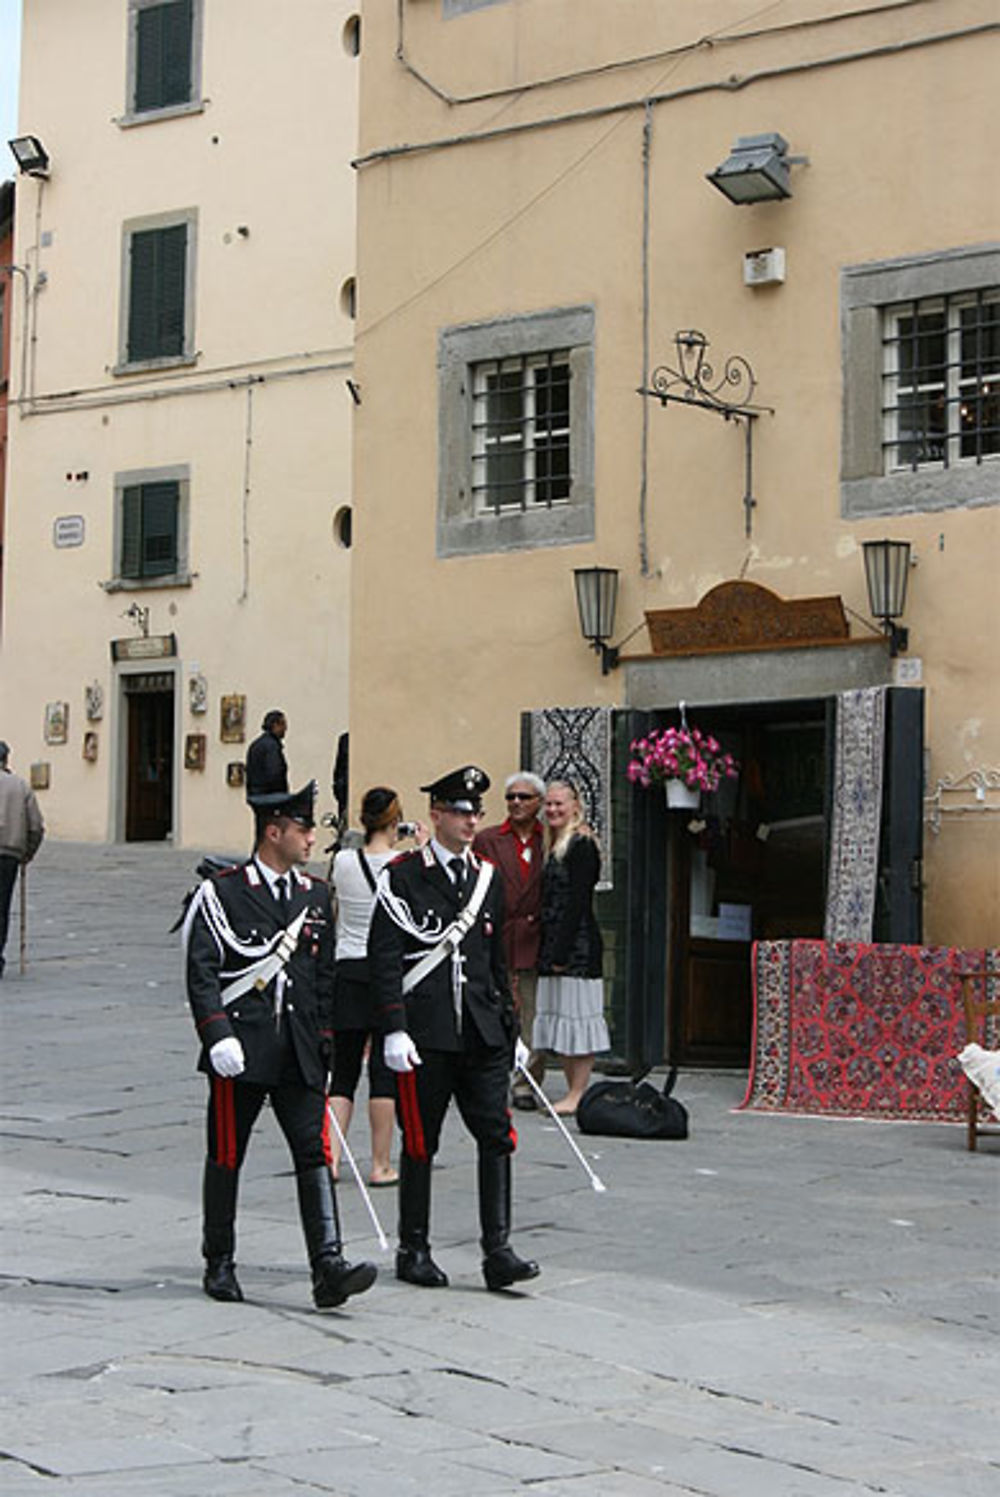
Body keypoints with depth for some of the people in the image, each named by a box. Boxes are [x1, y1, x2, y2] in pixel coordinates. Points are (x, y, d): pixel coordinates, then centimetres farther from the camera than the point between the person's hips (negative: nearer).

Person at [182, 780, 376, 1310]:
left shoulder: (316, 895, 12)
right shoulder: (221, 893, -4)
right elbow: (201, 972, -10)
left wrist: (323, 1043, 15)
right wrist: (218, 1035, -20)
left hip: (299, 1055, 4)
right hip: (241, 1050, -4)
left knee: (315, 1152, -7)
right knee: (226, 1157, 7)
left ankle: (328, 1267, -13)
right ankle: (219, 1263, 22)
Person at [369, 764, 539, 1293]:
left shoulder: (487, 878, 14)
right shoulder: (402, 877, -3)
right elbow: (383, 958, -7)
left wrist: (510, 1027, 17)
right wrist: (394, 1030, -14)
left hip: (481, 1032, 5)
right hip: (425, 1032, -5)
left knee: (496, 1135, -4)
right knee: (420, 1143, 4)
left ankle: (498, 1251, -3)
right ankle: (413, 1251, 16)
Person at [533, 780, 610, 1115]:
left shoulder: (581, 844, -10)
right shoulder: (556, 845, 17)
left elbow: (577, 901, -16)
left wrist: (562, 952, -19)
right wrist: (549, 950, 11)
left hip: (577, 945, -10)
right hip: (556, 946, 10)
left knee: (576, 1014, -6)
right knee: (558, 1014, 10)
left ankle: (578, 1094, -3)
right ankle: (573, 1091, 15)